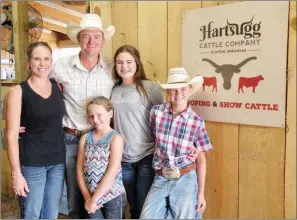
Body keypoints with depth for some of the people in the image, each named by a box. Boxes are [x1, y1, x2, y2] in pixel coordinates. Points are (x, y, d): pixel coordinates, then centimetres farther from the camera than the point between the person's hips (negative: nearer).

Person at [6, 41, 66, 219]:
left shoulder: (58, 87, 4)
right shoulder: (19, 91, -7)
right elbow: (12, 134, -10)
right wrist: (16, 173, -12)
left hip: (58, 161, 4)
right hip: (31, 164, -4)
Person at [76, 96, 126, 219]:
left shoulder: (116, 138, -10)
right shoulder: (85, 138, 3)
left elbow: (112, 172, -16)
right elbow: (80, 170, 2)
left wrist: (94, 199, -14)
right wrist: (87, 197, -5)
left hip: (113, 196, -3)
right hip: (91, 197, 3)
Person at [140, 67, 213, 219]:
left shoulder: (197, 121, -9)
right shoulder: (156, 112, -7)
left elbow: (201, 159, -2)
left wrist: (201, 192, 0)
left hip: (185, 181, -1)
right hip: (160, 179, 2)